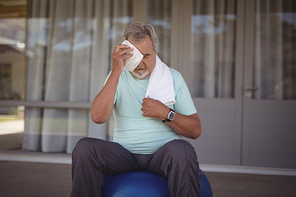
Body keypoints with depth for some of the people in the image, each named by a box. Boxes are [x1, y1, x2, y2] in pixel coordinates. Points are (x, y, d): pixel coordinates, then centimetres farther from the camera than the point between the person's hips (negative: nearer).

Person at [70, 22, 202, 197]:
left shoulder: (173, 77, 5)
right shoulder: (117, 77, 7)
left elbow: (195, 130, 2)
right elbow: (98, 117, -14)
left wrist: (166, 113, -14)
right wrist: (116, 72, -17)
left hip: (162, 154, -1)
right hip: (124, 154, 1)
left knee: (181, 149, -34)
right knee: (84, 147, -24)